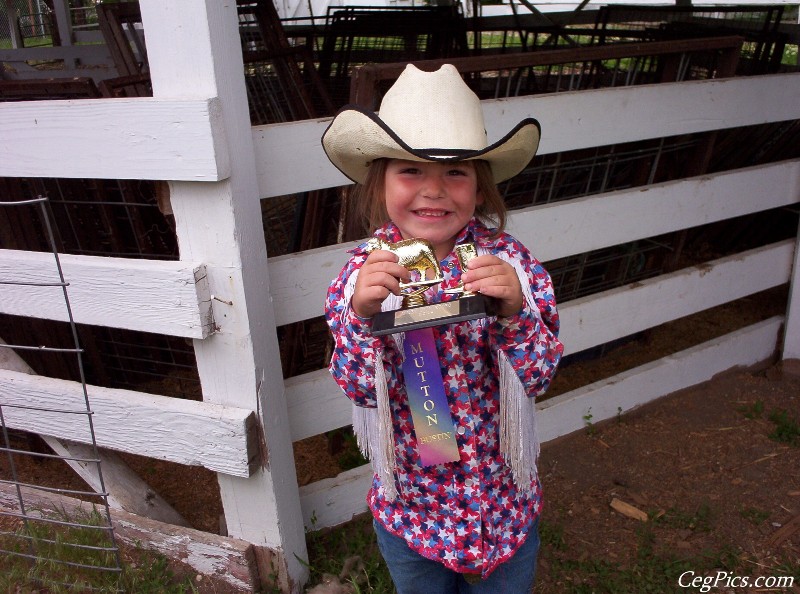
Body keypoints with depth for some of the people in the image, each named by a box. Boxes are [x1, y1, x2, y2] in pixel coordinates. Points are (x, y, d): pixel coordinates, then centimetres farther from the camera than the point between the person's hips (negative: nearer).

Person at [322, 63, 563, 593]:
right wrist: (362, 312, -36)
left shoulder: (509, 261, -16)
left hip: (505, 500, 0)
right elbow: (361, 388, -18)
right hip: (409, 506, 0)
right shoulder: (364, 271, -15)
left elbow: (539, 375, -17)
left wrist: (514, 309, -35)